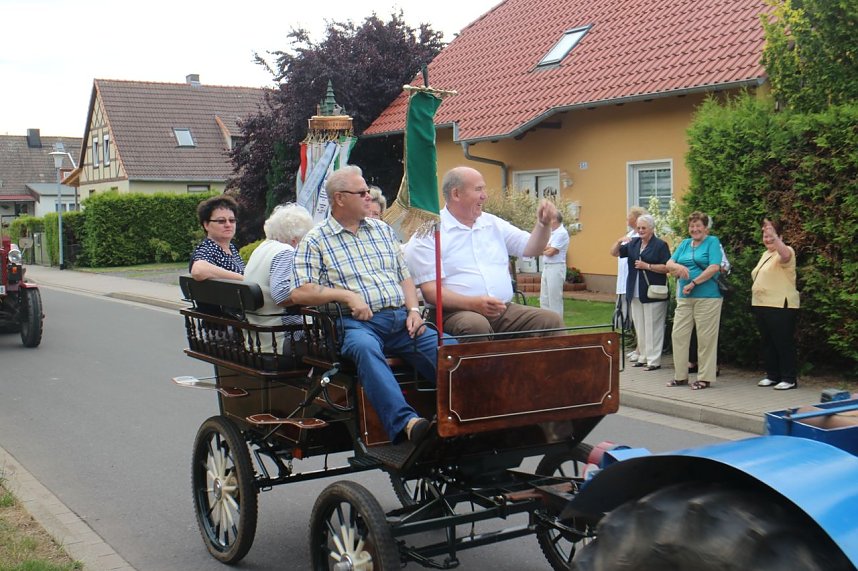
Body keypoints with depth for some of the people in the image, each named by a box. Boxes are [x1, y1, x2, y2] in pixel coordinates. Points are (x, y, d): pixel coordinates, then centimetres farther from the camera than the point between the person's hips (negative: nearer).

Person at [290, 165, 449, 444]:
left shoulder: (383, 230, 24)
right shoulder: (314, 241, 7)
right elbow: (300, 293, -4)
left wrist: (413, 310, 6)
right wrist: (347, 295, -13)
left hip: (400, 319, 5)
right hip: (356, 322, -5)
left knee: (448, 347, -23)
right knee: (365, 347, -40)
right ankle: (405, 422, -52)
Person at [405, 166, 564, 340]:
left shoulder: (493, 224, 18)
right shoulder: (429, 234, -2)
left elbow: (531, 248, 21)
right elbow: (430, 291, -11)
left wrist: (544, 223, 1)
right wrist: (472, 303, -25)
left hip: (505, 310, 6)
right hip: (456, 312, -5)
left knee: (552, 320, -16)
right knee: (476, 326, -39)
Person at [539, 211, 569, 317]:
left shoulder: (562, 233, -12)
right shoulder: (551, 232, 17)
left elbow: (550, 252, -16)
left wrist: (542, 249, 3)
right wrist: (548, 248, -10)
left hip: (556, 268, -10)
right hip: (546, 267, 10)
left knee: (554, 299, -6)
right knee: (544, 299, 12)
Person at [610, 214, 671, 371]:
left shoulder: (660, 245, -7)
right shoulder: (634, 243, 12)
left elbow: (667, 268, -13)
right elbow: (614, 253, 13)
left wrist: (647, 266, -18)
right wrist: (619, 242, -6)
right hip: (636, 293, 7)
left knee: (652, 328, -4)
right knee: (640, 328, 12)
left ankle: (654, 360, 0)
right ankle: (644, 357, 21)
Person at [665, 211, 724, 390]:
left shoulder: (713, 242, -2)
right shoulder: (685, 244, 15)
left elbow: (714, 268, -14)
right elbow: (669, 264, 8)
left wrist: (693, 284, -15)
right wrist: (678, 266, -16)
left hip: (707, 297, -6)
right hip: (684, 297, 6)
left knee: (705, 338, 0)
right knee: (679, 335, 6)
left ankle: (705, 378, 9)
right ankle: (680, 376, 16)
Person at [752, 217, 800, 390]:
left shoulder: (786, 252, -9)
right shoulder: (766, 254, 18)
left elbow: (785, 255, -35)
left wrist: (775, 236, -45)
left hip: (780, 306, -9)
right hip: (761, 305, 9)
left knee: (783, 342, -5)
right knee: (767, 342, 13)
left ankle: (789, 379, 1)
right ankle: (773, 375, 22)